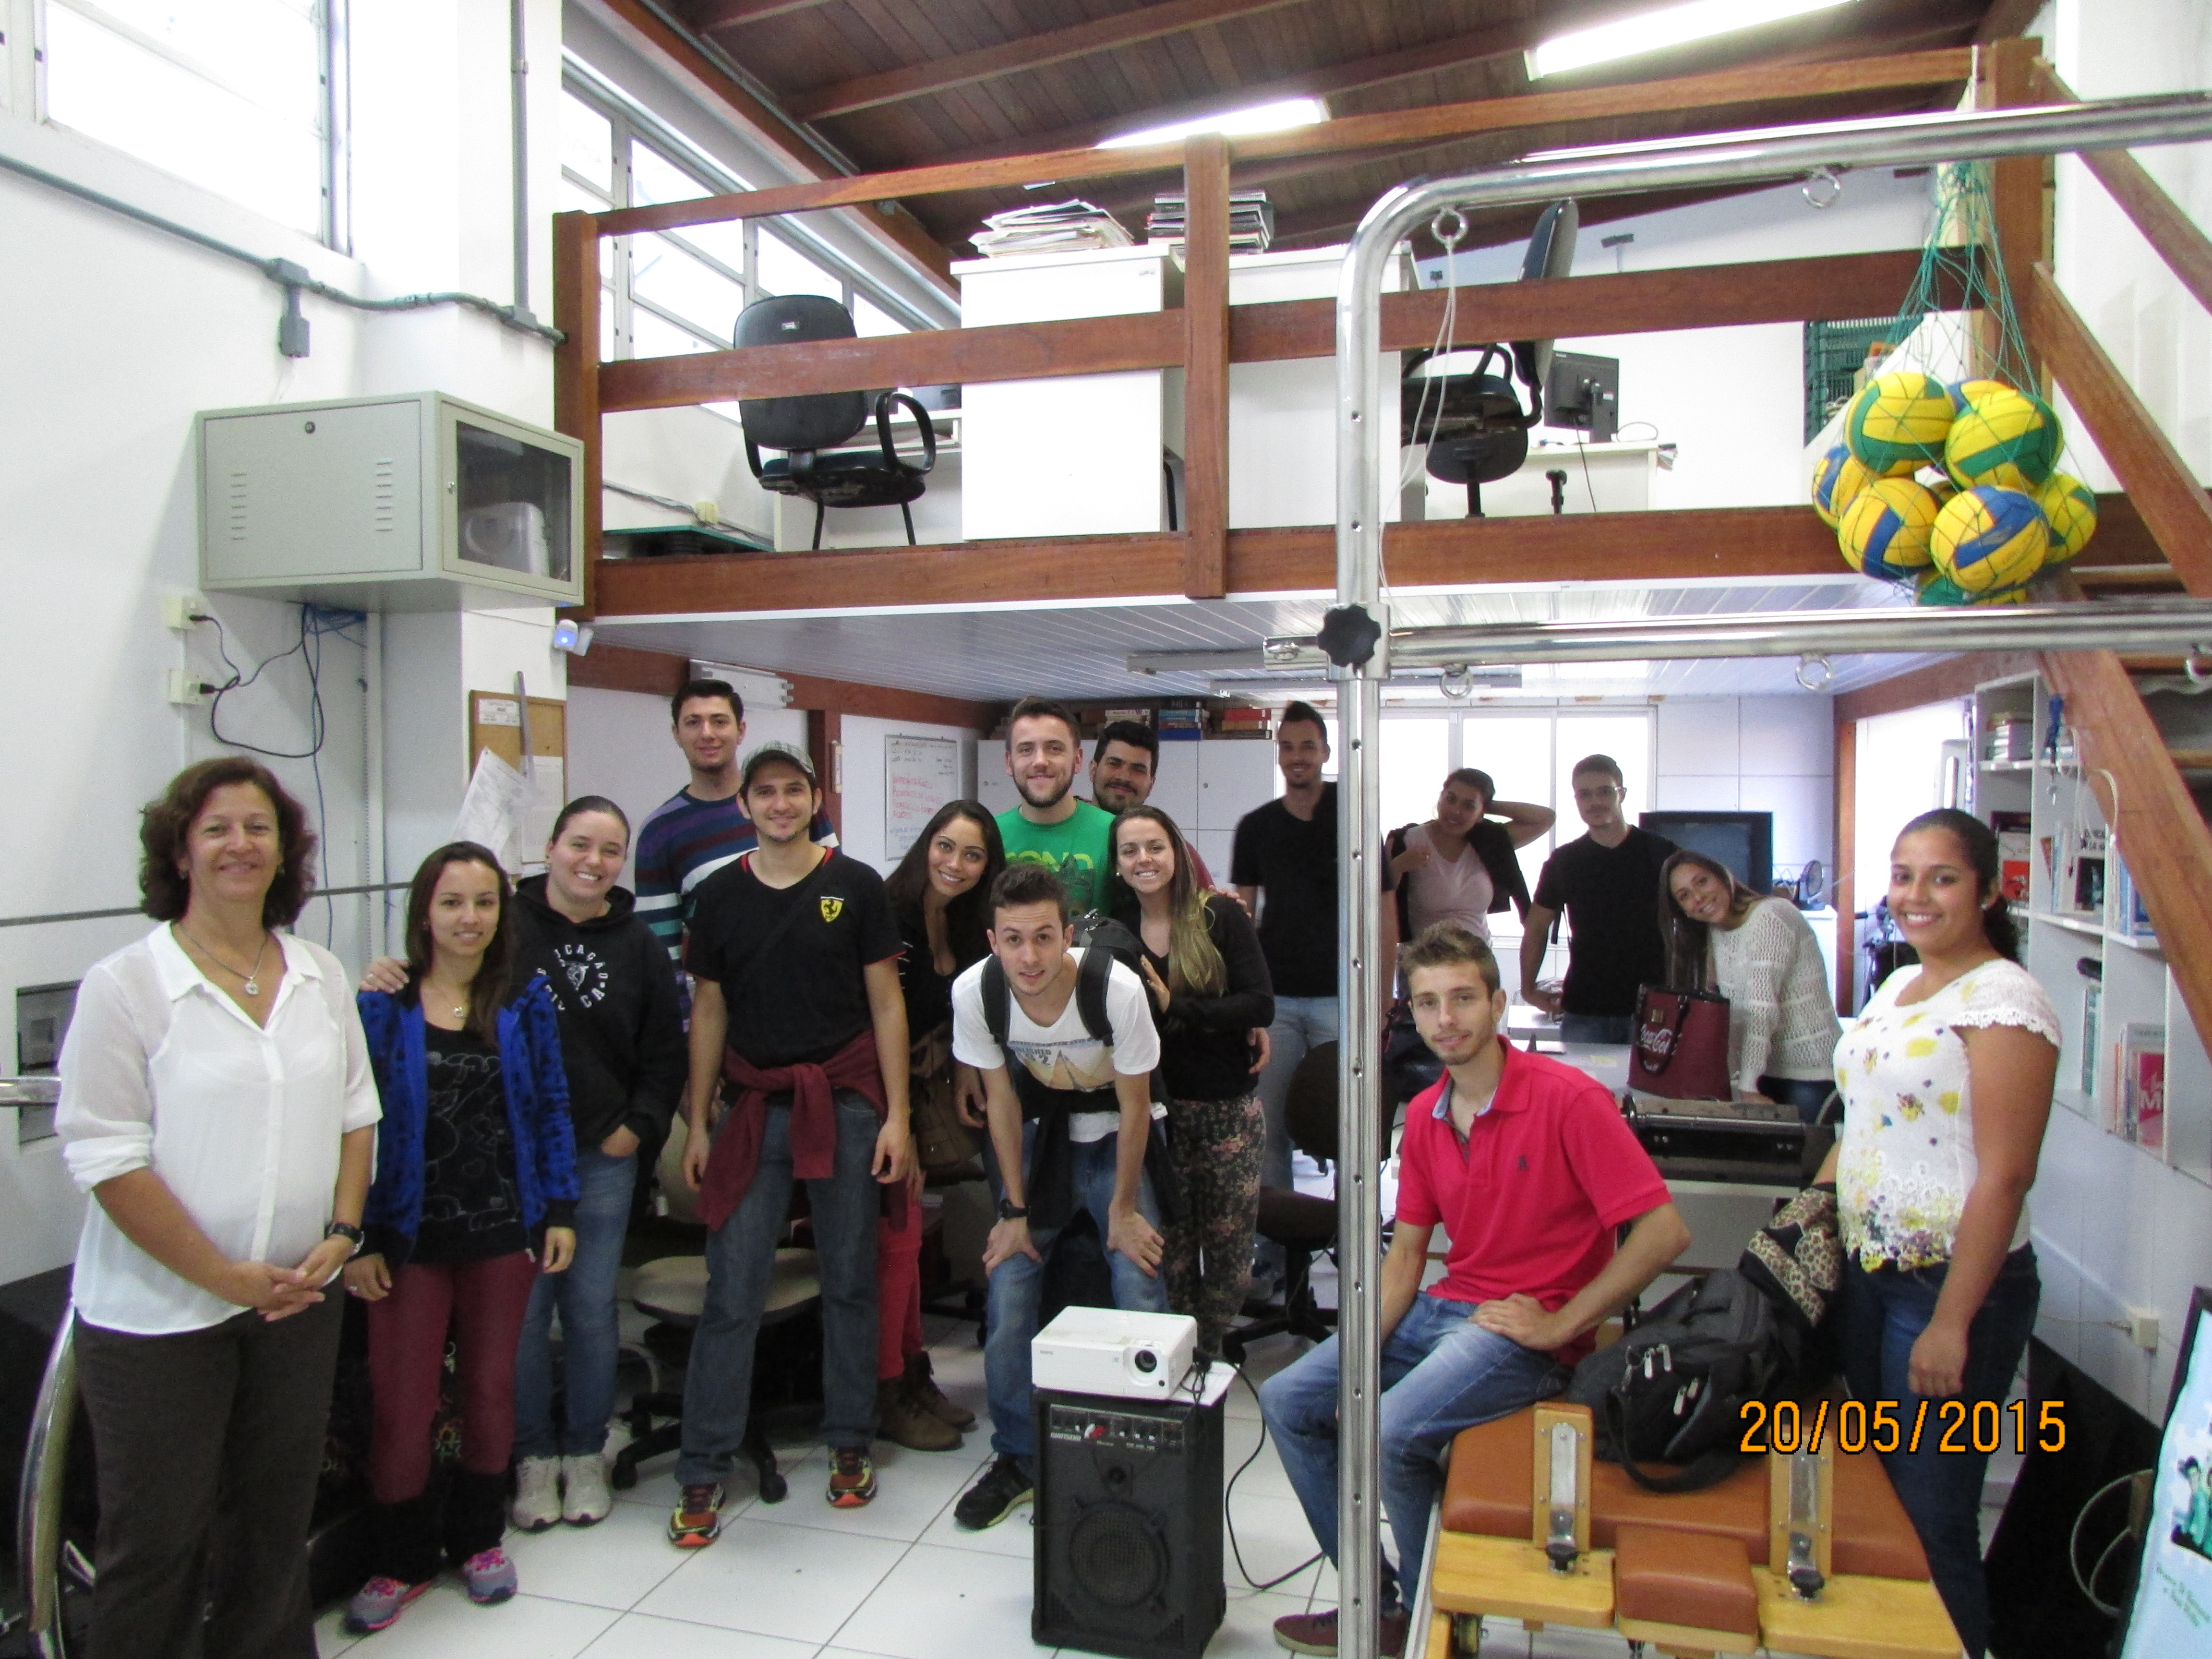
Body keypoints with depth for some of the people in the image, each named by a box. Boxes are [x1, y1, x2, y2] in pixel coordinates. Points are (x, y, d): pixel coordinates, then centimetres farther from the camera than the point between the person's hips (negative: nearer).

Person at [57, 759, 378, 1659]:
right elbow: (107, 1158, -14)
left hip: (297, 1299, 5)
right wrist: (225, 1277, -16)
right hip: (159, 1314, -4)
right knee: (157, 1542, 10)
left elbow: (355, 1112, 10)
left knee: (274, 1524, 19)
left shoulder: (321, 976, 4)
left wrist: (341, 1231, -3)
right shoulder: (124, 984, -11)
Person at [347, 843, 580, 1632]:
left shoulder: (527, 1000, -1)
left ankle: (478, 1538, 34)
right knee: (401, 1406, 2)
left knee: (491, 1390, 14)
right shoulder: (384, 1007, -6)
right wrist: (359, 1240, -7)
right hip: (410, 1236, -1)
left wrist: (559, 1212, 0)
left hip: (504, 1232, 2)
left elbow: (550, 1108, 3)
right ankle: (401, 1559, 25)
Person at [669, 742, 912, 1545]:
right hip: (754, 1108, 1)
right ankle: (702, 1473, 12)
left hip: (846, 1105, -1)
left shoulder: (856, 887, 0)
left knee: (850, 1283, 9)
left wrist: (896, 1115, -5)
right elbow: (709, 1012, 9)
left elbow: (886, 1004, 0)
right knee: (732, 1292, 0)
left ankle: (849, 1446, 25)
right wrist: (698, 1123, 6)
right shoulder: (720, 895, 5)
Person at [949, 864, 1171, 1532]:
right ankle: (1016, 1460, 14)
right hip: (1038, 1129, 2)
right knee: (1008, 1293, -5)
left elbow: (1135, 1109, -17)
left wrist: (1123, 1209, -8)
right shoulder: (974, 991, -23)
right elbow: (1001, 1099, -8)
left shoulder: (1117, 989, -32)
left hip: (1112, 1133, -2)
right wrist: (1015, 1210, -5)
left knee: (1143, 1299, -12)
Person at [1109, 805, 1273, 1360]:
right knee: (1170, 1247, 5)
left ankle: (1207, 1353, 25)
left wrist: (1174, 1008, -19)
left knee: (1229, 1244, 6)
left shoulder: (1222, 916, -5)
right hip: (1153, 1110, 1)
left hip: (1229, 1106, -1)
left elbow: (1261, 1005, -13)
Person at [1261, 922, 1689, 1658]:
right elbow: (1405, 1255, 9)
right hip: (1445, 1307, 8)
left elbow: (1664, 1232, -20)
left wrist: (1558, 1327, -16)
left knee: (1391, 1431, -27)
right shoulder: (1424, 1114, 6)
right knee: (1285, 1399, 2)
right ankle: (1376, 1596, 15)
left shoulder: (1568, 1098, -16)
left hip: (1528, 1329, -8)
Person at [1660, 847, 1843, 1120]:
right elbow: (1725, 1014, 5)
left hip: (1812, 1074, -7)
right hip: (1765, 1070, 7)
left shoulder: (1770, 916, -18)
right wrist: (1735, 1079, -6)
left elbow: (1762, 1010, -25)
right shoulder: (1715, 933, 8)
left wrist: (1748, 1087, -27)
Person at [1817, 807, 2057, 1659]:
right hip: (1865, 1271, 8)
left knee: (1928, 1521, 2)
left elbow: (2004, 1177, -19)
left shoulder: (2002, 999, -15)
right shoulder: (1897, 987, 11)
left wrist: (1951, 1324, -20)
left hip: (1954, 1284, -8)